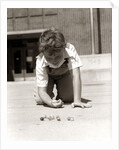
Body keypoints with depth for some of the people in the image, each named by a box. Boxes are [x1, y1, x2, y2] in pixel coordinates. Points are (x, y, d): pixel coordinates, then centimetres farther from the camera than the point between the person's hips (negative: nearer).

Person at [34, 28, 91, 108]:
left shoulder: (70, 49, -42)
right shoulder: (40, 62, -39)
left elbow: (76, 75, -43)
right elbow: (42, 91, -36)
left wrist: (77, 100, -50)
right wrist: (51, 103, -57)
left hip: (65, 73, 1)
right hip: (48, 75, -1)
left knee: (68, 98, -18)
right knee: (40, 100, -20)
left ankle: (59, 95, 18)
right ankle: (51, 96, 15)